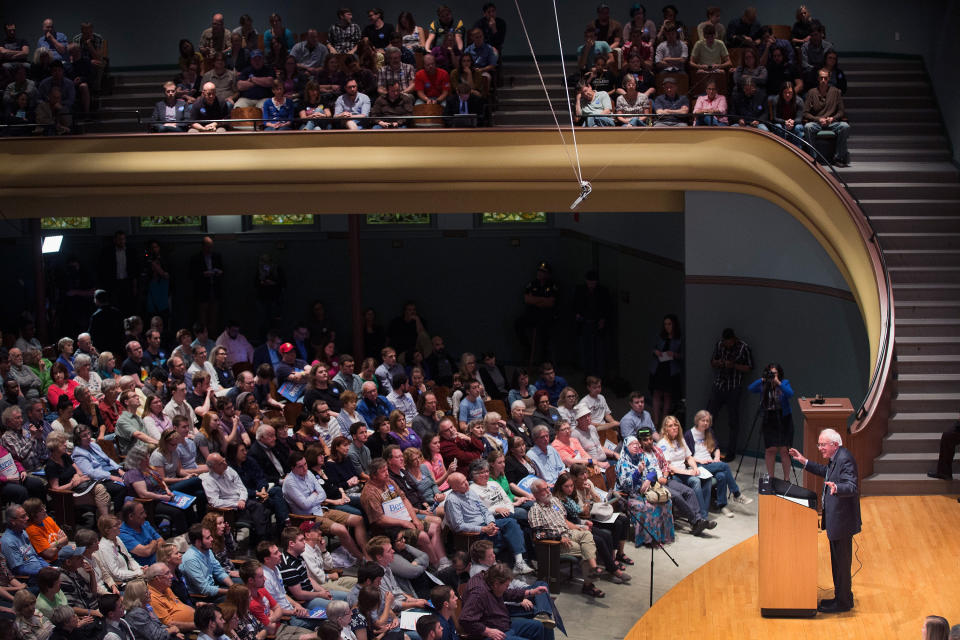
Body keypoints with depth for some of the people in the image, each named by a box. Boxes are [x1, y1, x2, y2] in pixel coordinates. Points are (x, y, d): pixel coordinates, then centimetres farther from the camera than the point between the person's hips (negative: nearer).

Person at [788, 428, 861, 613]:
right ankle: (841, 596, 30)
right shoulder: (836, 458, 9)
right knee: (838, 561, 19)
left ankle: (843, 602, 10)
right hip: (836, 519, 11)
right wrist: (804, 461, 24)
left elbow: (852, 487, -32)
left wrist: (836, 488, -51)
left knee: (841, 562, 0)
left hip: (842, 520, -11)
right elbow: (826, 472, 28)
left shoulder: (845, 459, -22)